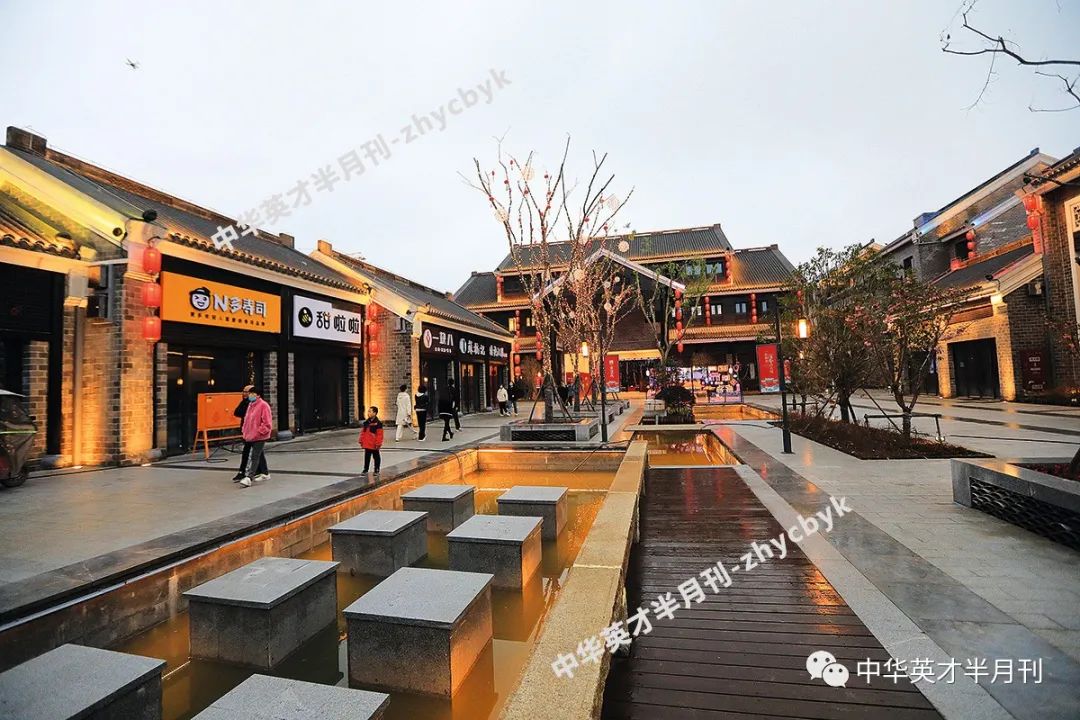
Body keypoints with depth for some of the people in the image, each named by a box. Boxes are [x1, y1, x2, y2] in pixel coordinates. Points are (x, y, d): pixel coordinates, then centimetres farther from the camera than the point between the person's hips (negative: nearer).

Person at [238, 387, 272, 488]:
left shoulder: (263, 405, -14)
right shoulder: (250, 405, 12)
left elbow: (267, 423, -18)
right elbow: (246, 419, 22)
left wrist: (258, 432, -18)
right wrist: (244, 430, 11)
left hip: (259, 437, -9)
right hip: (251, 436, 9)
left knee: (254, 457, -11)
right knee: (259, 455, 19)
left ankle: (248, 478, -13)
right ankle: (265, 473, 31)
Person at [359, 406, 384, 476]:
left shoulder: (378, 423, -14)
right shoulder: (366, 422, 6)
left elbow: (379, 434, -15)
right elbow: (362, 432, 12)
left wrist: (378, 444, -17)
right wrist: (361, 441, 9)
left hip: (374, 445, -6)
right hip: (366, 444, 6)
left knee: (376, 457, 7)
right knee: (367, 457, 14)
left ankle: (376, 470, 16)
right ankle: (365, 469, 25)